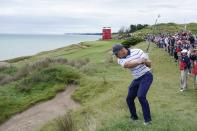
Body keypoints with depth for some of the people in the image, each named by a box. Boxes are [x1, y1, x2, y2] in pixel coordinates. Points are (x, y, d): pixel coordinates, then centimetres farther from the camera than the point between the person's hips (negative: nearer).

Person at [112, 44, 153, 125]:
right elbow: (127, 65, -29)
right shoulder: (120, 60, -4)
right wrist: (139, 62, -43)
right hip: (136, 79, 6)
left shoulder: (137, 51, -13)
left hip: (146, 76, -6)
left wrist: (147, 62, -33)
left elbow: (149, 65, -9)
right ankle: (134, 117, 30)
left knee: (141, 96, -23)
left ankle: (147, 119, -10)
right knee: (129, 99, 6)